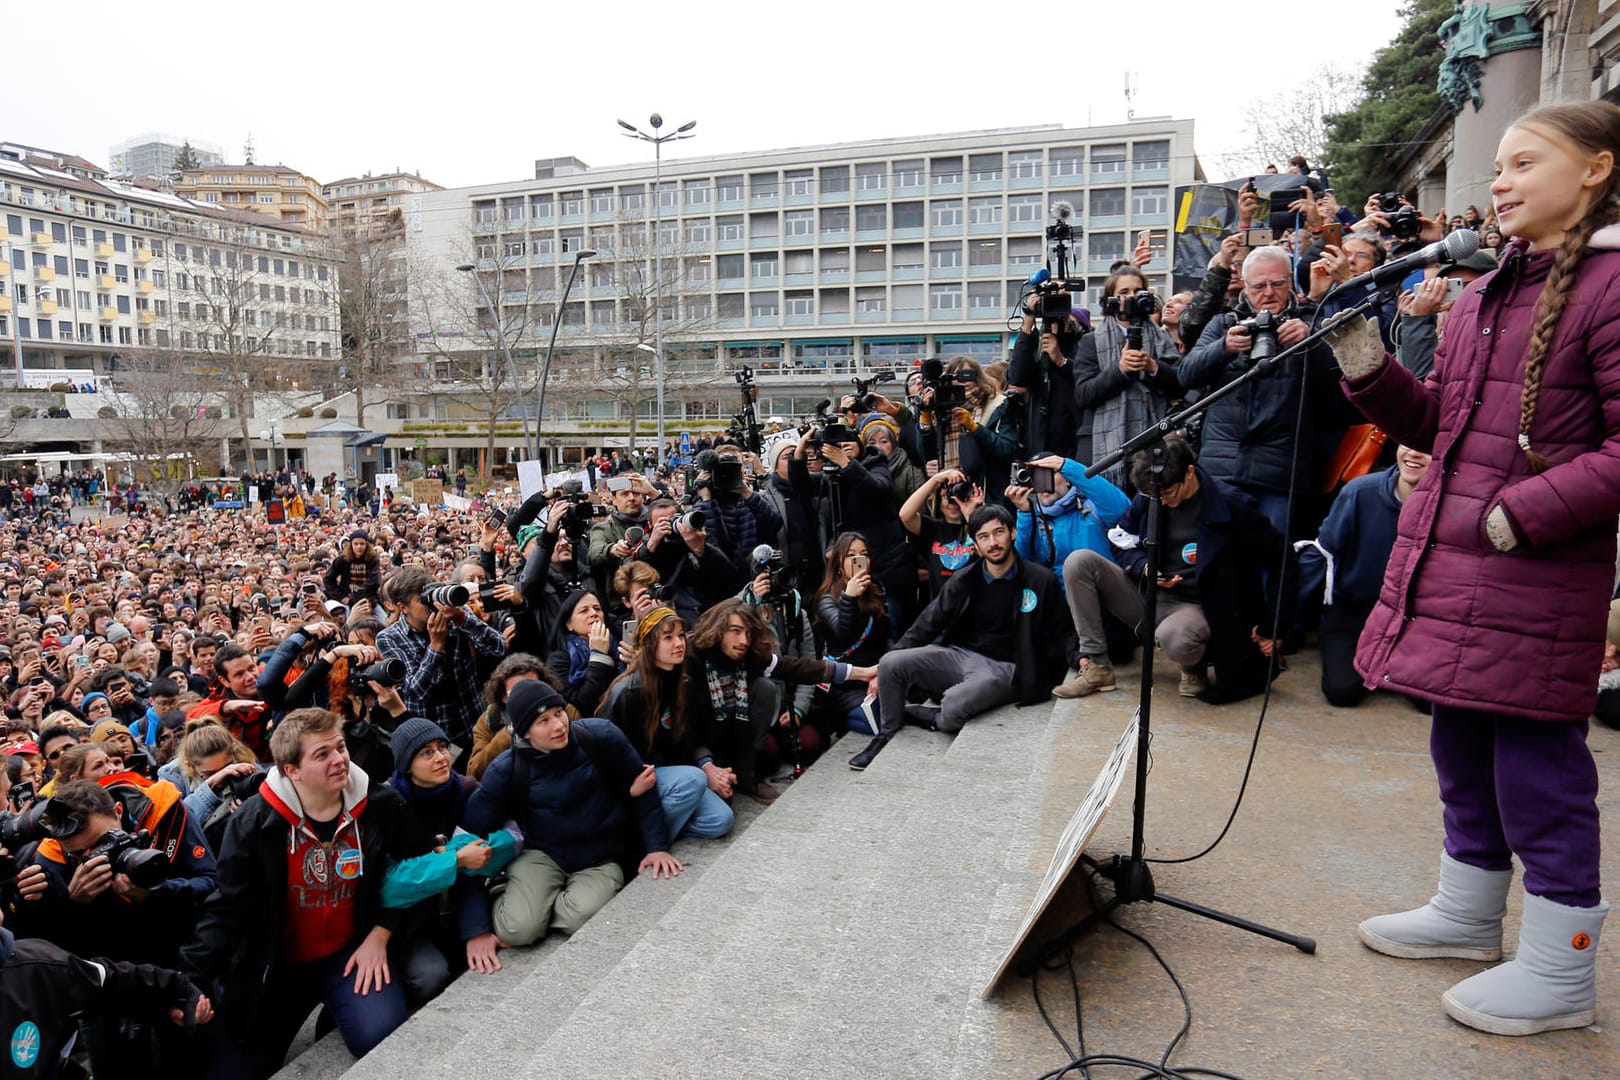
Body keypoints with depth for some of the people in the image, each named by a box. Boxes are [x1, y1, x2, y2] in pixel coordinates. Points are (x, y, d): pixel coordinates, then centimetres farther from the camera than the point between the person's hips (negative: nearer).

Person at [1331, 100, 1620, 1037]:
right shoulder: (1482, 295, 15)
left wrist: (1518, 513, -20)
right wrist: (1363, 359, 5)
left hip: (1541, 575, -8)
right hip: (1447, 564, 8)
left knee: (1537, 763, 2)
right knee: (1463, 748, 19)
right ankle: (1471, 912, 37)